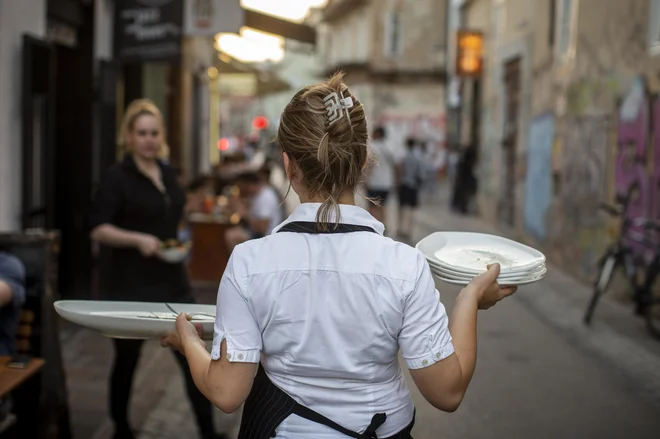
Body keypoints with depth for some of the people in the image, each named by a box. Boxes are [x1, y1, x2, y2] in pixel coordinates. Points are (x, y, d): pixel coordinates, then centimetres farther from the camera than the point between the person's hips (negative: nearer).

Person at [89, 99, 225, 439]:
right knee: (127, 361, 11)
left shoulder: (168, 174, 9)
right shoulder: (117, 177, -9)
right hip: (131, 286, -5)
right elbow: (98, 229, -15)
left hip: (172, 281, 5)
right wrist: (139, 239, -27)